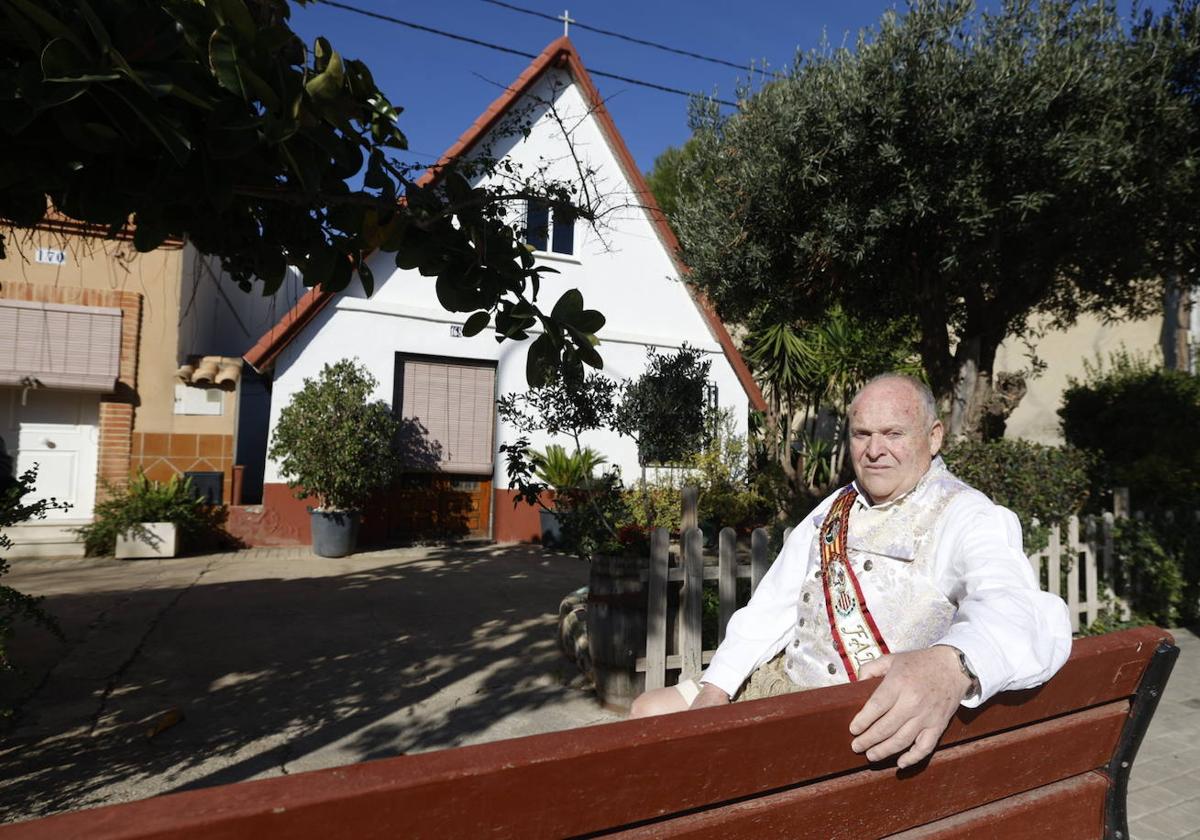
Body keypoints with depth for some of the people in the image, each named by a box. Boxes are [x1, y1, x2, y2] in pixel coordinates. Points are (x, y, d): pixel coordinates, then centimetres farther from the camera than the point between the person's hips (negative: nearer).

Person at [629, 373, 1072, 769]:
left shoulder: (971, 518, -10)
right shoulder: (830, 512, 12)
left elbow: (1019, 609, -31)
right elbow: (772, 608, 10)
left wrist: (951, 667, -54)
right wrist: (715, 688, -3)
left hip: (880, 718, -7)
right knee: (650, 710, 4)